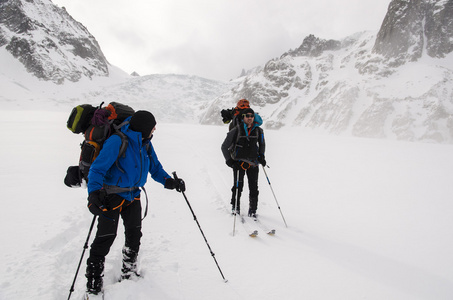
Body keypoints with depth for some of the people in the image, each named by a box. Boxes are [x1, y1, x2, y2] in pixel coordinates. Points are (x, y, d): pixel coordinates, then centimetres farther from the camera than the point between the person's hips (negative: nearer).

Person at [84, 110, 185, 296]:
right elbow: (98, 168, -24)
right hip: (112, 194, -7)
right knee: (106, 237, -3)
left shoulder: (146, 144, 1)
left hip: (133, 194, 7)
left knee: (134, 234, 14)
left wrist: (169, 181, -7)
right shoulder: (117, 141, -21)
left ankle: (129, 273, 35)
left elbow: (155, 167, 9)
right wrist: (94, 193, -38)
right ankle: (93, 284, 15)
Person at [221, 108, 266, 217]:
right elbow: (224, 146, 4)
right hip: (239, 162, -2)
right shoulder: (236, 130, -2)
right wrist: (228, 160, -4)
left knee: (254, 188, 1)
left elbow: (262, 144, 26)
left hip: (253, 163, 2)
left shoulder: (258, 130, 7)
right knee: (238, 186, -6)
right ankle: (235, 207, 14)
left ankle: (252, 211, 14)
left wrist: (261, 156, 11)